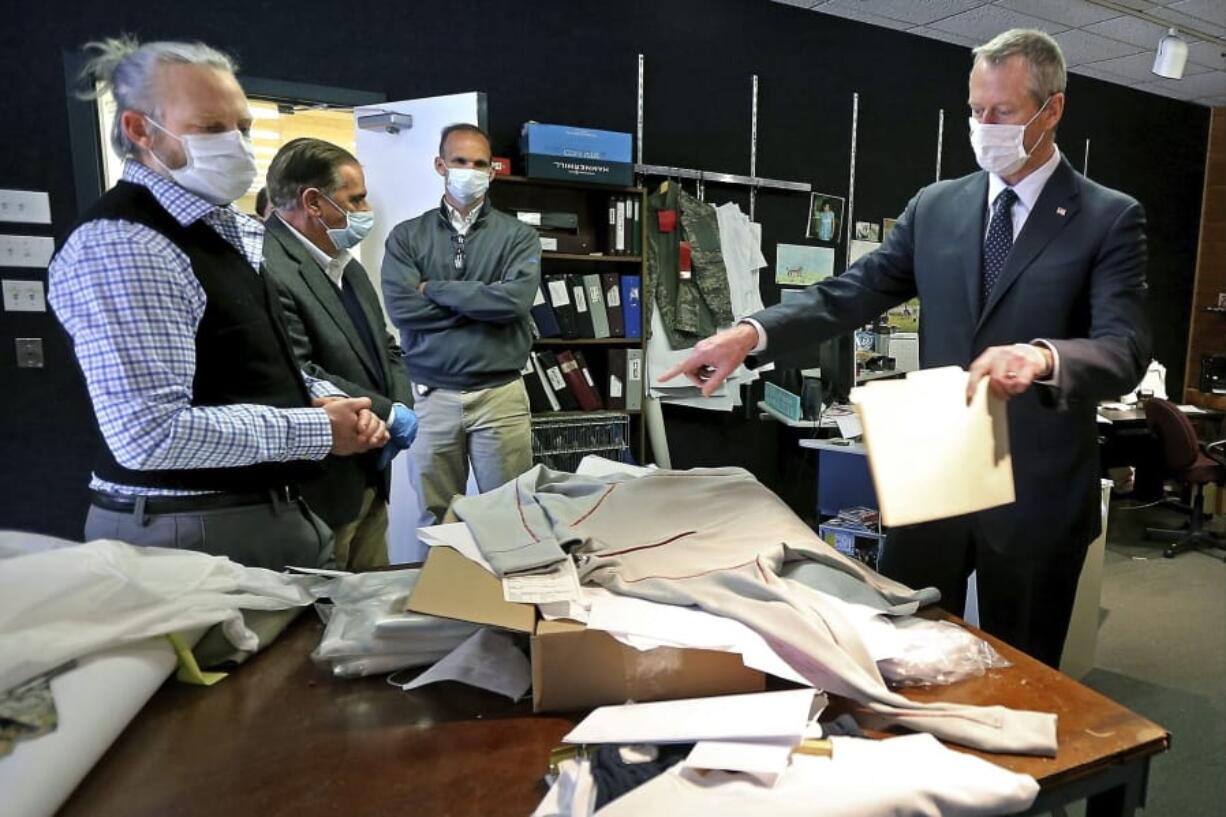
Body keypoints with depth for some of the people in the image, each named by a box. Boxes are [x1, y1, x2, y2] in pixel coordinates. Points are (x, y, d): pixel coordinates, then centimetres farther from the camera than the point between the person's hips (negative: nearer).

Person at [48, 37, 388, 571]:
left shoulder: (230, 227, 10)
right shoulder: (120, 245, -19)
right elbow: (151, 434, -26)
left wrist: (324, 398, -2)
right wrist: (318, 429, -20)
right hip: (190, 536, -8)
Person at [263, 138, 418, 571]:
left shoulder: (346, 265, 13)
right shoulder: (266, 268, -19)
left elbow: (385, 348, 17)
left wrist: (402, 408, -1)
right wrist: (390, 414, -16)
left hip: (370, 478, 9)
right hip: (315, 490, -9)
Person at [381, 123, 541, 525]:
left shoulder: (518, 235, 4)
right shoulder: (406, 236, 6)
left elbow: (516, 298, -14)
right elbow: (402, 307, -9)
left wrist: (435, 290, -7)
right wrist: (486, 302, -8)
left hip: (500, 393, -1)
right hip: (431, 395, 1)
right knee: (436, 518, 12)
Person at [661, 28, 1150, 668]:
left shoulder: (1111, 218, -4)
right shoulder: (935, 207, 5)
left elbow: (1126, 352, -14)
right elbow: (852, 293, -3)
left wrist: (1042, 357, -38)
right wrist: (753, 332, -20)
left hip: (1037, 491, -2)